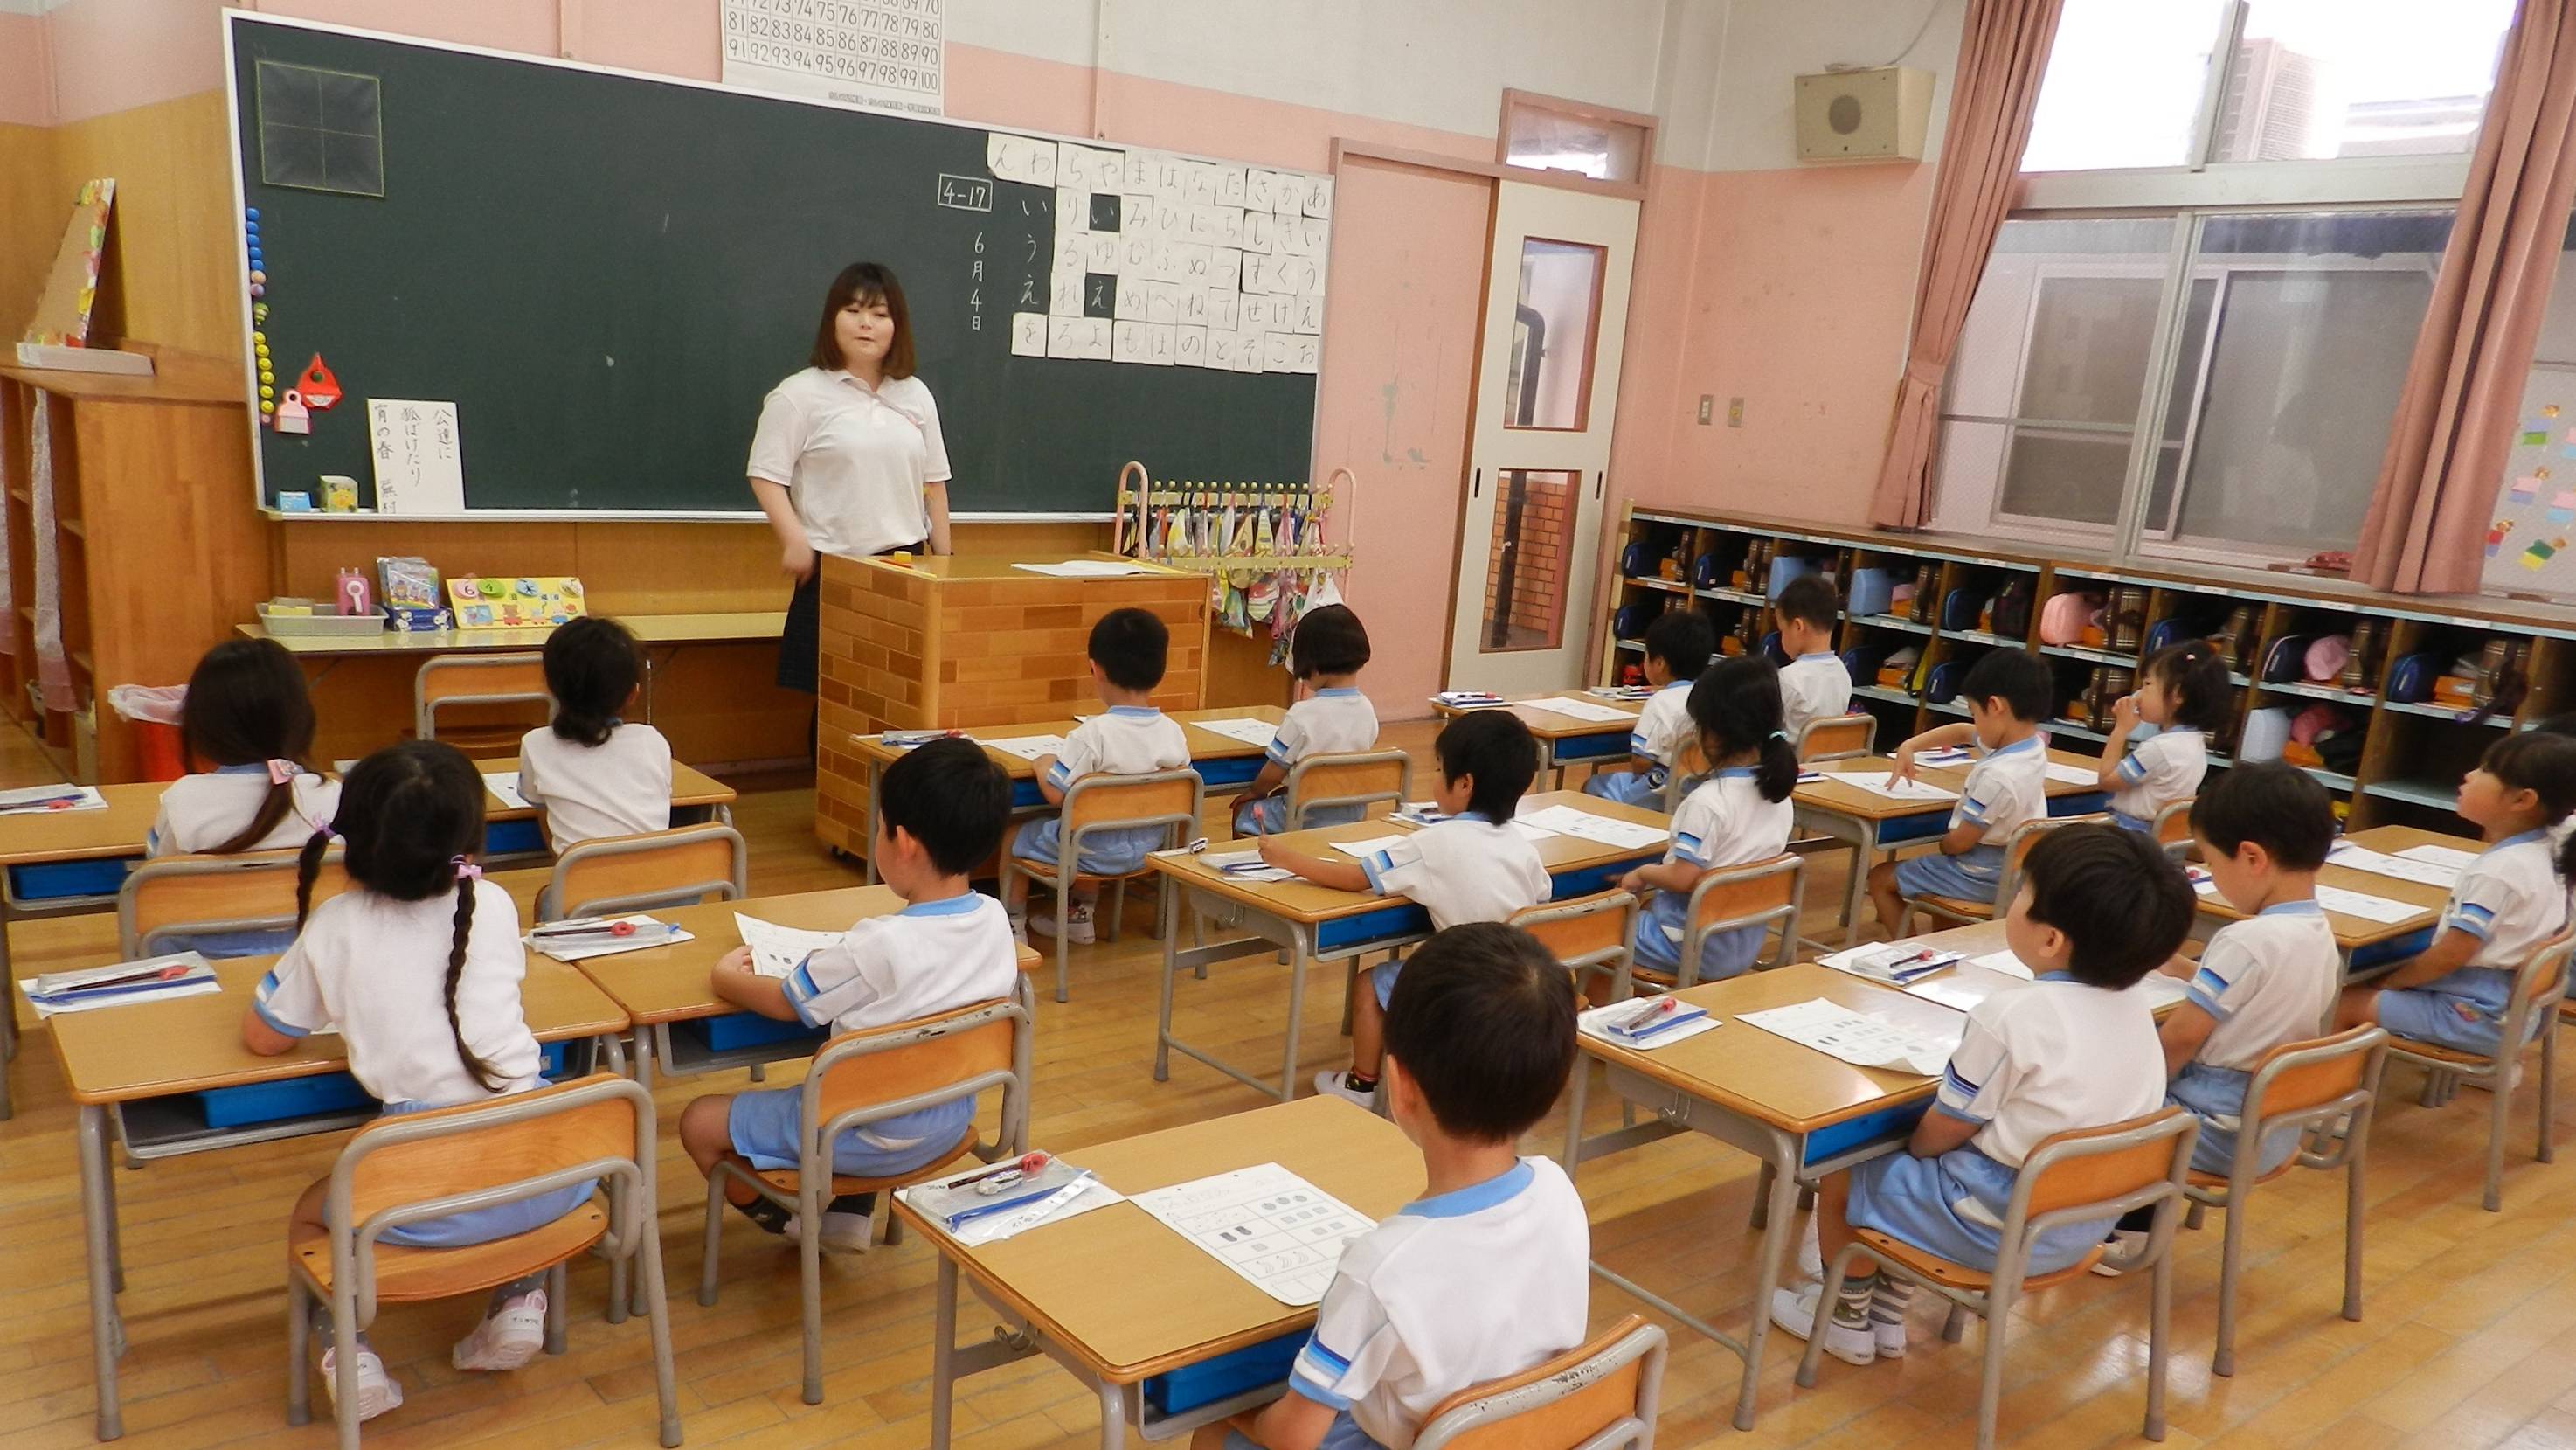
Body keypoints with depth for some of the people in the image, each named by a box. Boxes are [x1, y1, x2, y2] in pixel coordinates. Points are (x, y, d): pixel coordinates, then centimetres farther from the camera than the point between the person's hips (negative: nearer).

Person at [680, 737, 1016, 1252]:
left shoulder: (880, 945, -30)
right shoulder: (995, 918, -13)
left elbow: (785, 1003, -15)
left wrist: (725, 976, 5)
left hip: (869, 1141, -7)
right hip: (950, 1122, 7)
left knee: (700, 1122, 8)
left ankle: (782, 1218, 28)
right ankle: (852, 1212, 29)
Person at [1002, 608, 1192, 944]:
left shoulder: (1093, 734, -28)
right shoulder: (1174, 732, -11)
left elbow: (1055, 794, -22)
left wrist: (1042, 766, -3)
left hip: (1092, 853, -6)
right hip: (1144, 849, 6)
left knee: (1016, 837, 20)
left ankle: (1014, 923, 32)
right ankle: (1080, 915, 47)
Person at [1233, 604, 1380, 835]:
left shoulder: (1303, 714, -23)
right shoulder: (1367, 710, -6)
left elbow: (1273, 774, -14)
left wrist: (1252, 793, 7)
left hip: (1306, 819, -6)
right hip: (1351, 815, 6)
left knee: (1243, 812, 18)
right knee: (1277, 797, 30)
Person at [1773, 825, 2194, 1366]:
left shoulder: (2011, 1015, -27)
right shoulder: (2135, 1005, -5)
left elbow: (1941, 1132, -16)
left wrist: (1911, 1146, 7)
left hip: (1996, 1227, -8)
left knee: (1841, 1175, 14)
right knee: (1904, 1166, 29)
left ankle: (1848, 1320, 34)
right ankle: (1887, 1317, 39)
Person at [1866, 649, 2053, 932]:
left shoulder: (1997, 776, -33)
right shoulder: (2034, 746, -5)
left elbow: (1959, 842, -22)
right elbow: (1961, 732, 12)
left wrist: (1942, 843, 0)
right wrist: (1910, 746, 6)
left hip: (1983, 877, -9)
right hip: (2013, 868, 9)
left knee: (1880, 878, 6)